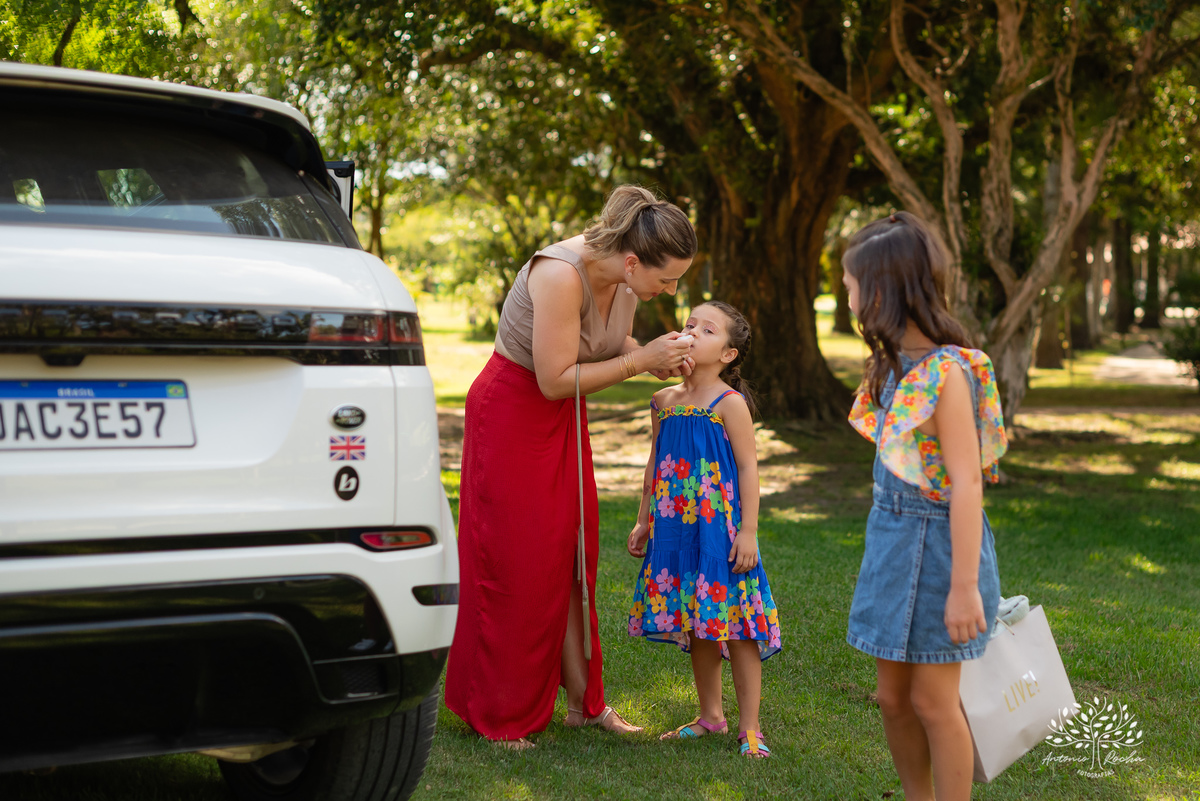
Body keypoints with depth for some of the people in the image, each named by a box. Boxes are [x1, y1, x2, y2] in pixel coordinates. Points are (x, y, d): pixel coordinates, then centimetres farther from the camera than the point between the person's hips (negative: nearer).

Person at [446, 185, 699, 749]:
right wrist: (640, 359, -24)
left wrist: (658, 360, -10)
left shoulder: (627, 278, -8)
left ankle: (584, 701, 17)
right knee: (515, 563, -1)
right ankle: (497, 717, 11)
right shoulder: (561, 275, -32)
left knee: (573, 553, 8)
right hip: (512, 413, -7)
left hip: (564, 420, 7)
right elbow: (555, 379, -28)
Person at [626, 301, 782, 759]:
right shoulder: (664, 402, 9)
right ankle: (710, 716, 27)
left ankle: (749, 727, 6)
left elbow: (748, 467, -9)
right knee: (694, 626, 13)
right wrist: (643, 522, 18)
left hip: (720, 528, -6)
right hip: (677, 530, 6)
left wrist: (748, 531, -14)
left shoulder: (730, 404, -8)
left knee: (733, 625, -3)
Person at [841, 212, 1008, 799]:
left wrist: (964, 586, -22)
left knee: (932, 699, 1)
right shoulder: (894, 366, 7)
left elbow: (966, 484, -22)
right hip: (890, 534, 8)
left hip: (936, 545, -8)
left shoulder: (947, 372, -20)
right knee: (893, 696, 14)